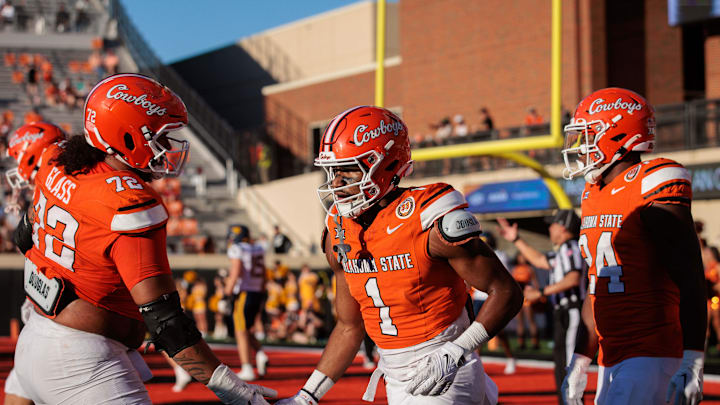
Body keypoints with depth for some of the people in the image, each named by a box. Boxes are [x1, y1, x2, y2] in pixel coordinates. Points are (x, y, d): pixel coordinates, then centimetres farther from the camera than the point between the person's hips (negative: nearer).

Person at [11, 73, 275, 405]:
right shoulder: (131, 206, -23)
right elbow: (163, 319, -25)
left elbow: (28, 236, 21)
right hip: (82, 365, -9)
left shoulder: (57, 163, 1)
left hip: (33, 344, 10)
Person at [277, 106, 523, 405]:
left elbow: (506, 293, -12)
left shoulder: (432, 222, -16)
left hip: (445, 380, -6)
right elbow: (350, 327, 14)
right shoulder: (339, 234, 3)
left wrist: (455, 352, -20)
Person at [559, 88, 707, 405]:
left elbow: (691, 283, -15)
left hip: (651, 355, -8)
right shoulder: (594, 197, 15)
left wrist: (691, 364, -21)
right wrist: (579, 362, 23)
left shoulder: (652, 191, -11)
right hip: (612, 359, 8)